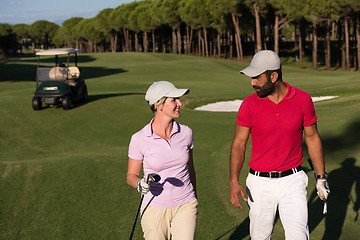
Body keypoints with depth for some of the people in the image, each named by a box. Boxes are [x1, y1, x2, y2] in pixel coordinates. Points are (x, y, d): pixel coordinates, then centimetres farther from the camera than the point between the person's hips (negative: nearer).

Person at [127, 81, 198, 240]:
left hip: (185, 206, 2)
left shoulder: (186, 133, -3)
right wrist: (140, 184, -23)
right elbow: (131, 175, -1)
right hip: (155, 208, -2)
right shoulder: (139, 139, -12)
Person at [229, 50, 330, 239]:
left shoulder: (302, 100, -5)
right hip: (260, 183, 1)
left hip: (293, 181, 0)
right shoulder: (249, 104, -7)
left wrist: (321, 177, 9)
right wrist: (234, 181, -18)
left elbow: (312, 138, 6)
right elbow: (239, 144, -6)